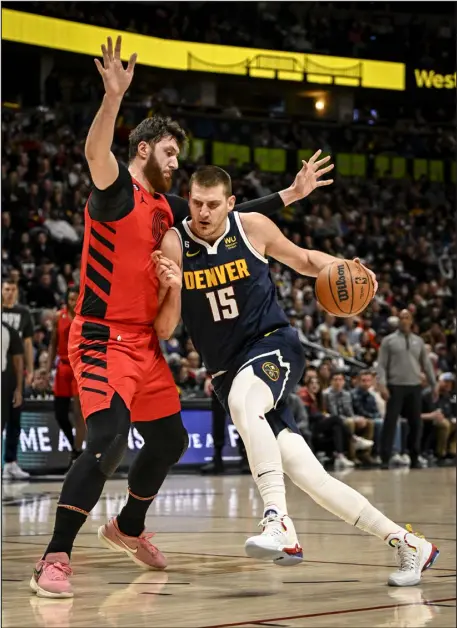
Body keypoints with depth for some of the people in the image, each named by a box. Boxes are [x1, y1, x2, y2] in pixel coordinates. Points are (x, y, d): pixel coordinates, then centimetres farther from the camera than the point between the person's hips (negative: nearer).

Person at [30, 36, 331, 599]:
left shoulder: (166, 207, 14)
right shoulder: (117, 190, -10)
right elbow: (96, 154, -33)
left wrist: (289, 195, 23)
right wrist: (114, 97, -49)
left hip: (143, 342, 9)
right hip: (103, 338, -9)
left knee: (169, 439, 19)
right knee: (108, 439, -25)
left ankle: (128, 528, 42)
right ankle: (54, 559, -23)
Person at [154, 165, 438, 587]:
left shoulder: (252, 227, -5)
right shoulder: (173, 244, -6)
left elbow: (302, 259, 14)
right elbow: (164, 330, -8)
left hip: (273, 346, -2)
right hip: (228, 369, 3)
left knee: (242, 401, -39)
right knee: (306, 473, -4)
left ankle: (278, 520, -40)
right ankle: (406, 543, 5)